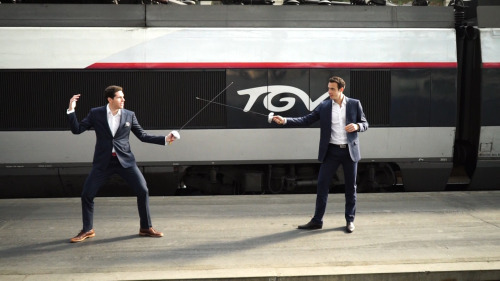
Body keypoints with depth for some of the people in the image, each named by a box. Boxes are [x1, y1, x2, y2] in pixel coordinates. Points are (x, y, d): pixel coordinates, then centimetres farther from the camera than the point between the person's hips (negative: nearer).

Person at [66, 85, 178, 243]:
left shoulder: (129, 115, 3)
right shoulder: (96, 113, 1)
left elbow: (143, 136, 8)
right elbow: (77, 130, 2)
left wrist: (165, 139, 0)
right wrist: (71, 110, -10)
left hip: (125, 160, 1)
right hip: (103, 162, -1)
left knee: (143, 191, -6)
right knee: (86, 194, -3)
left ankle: (146, 228, 11)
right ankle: (87, 230, 19)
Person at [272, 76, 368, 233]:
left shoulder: (354, 104, 2)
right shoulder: (324, 107, 3)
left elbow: (365, 124, 7)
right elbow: (306, 120, -1)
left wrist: (357, 126, -16)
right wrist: (284, 121, -13)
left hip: (350, 151, -1)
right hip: (331, 151, 1)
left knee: (350, 186, 7)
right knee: (322, 184, -2)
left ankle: (350, 220, 20)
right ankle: (317, 221, 7)